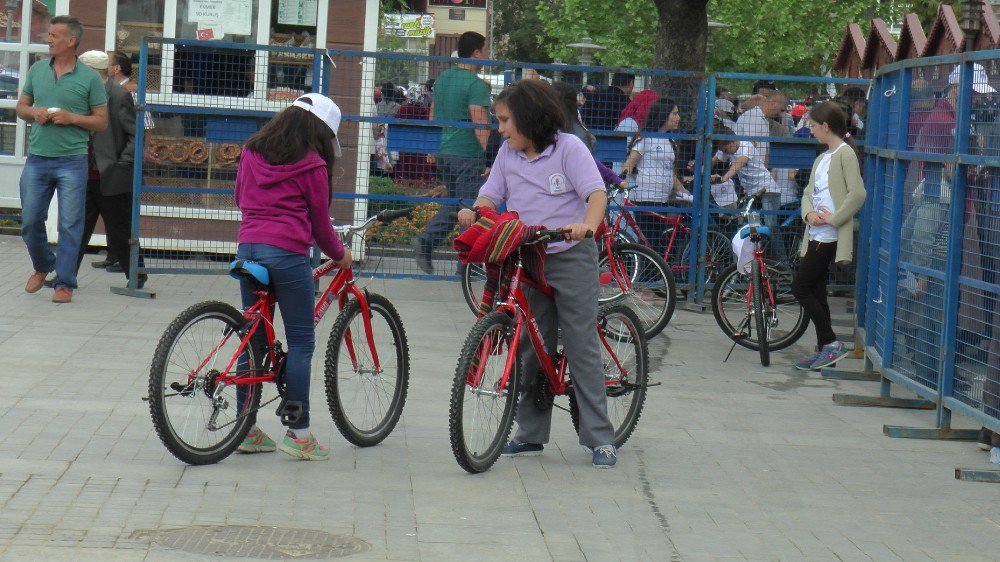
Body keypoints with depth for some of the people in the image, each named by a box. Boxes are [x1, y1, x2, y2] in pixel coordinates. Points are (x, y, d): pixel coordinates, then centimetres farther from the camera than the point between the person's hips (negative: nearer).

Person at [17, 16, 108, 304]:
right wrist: (33, 112, -5)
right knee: (30, 221, 7)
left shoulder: (89, 78, -2)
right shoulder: (37, 70, 9)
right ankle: (42, 266, 31)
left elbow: (101, 121, 1)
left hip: (72, 160, -4)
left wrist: (72, 118, -14)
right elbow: (21, 106, 17)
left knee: (70, 225, -2)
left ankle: (64, 283, 6)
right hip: (37, 158, 4)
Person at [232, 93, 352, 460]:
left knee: (253, 339, 12)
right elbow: (320, 222, 3)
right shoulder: (312, 165, -2)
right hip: (287, 252, -6)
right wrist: (339, 255, 20)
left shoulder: (252, 153, 14)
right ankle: (298, 432, -1)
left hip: (248, 247, 6)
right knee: (301, 341, 1)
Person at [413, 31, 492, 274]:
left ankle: (425, 241, 3)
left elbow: (433, 115, 18)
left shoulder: (443, 78, 11)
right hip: (468, 154, -8)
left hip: (443, 153, 8)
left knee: (454, 202, 20)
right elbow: (480, 126, -20)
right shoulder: (476, 84, -15)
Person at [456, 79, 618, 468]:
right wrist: (473, 214, -16)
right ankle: (530, 434, 16)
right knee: (531, 347, 9)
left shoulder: (568, 148, -7)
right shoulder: (507, 155, 9)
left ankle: (600, 438, -1)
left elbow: (596, 193, -15)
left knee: (581, 347, -5)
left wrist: (587, 224, -36)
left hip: (571, 258, -5)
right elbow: (491, 196, 8)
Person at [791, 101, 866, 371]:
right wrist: (809, 213, -3)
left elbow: (858, 194, -18)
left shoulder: (845, 154, -9)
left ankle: (831, 343, -7)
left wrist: (833, 219, -19)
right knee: (816, 292, 10)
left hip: (830, 236, -9)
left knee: (800, 287, -11)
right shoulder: (821, 159, 19)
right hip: (816, 235, 9)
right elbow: (808, 193, 17)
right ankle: (825, 350, 14)